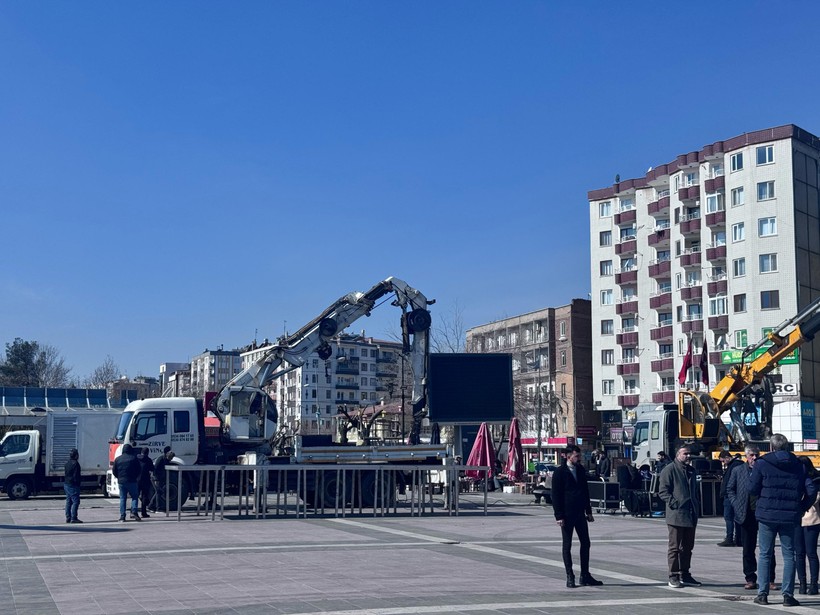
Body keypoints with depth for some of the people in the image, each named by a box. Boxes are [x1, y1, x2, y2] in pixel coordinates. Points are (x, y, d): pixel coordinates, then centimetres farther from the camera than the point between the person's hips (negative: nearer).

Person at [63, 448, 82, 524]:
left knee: (68, 502, 12)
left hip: (66, 484, 10)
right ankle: (73, 518, -12)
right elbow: (76, 475, -18)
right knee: (75, 501, -8)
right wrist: (77, 483, -14)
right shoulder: (75, 463, -15)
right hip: (73, 485, -10)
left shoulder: (67, 463, 14)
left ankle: (68, 518, 12)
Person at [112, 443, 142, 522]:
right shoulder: (134, 458, -2)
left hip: (121, 481, 3)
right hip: (132, 481, -3)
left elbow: (114, 471, 8)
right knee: (134, 497, 5)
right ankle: (134, 512, -12)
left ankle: (122, 515, 2)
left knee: (122, 498, 7)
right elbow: (138, 470, 0)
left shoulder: (117, 459, 6)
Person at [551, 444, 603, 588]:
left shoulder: (581, 470, 9)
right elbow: (555, 495, -10)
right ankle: (570, 577, 9)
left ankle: (585, 576, 15)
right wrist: (559, 516, -15)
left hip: (580, 514, 6)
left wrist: (588, 511, 13)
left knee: (585, 543, 7)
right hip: (567, 515, -6)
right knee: (567, 545, 2)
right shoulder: (559, 472, -9)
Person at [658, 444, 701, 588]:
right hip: (676, 515, -7)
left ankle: (685, 575, 20)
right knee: (675, 547, -3)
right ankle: (673, 576, 1)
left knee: (687, 547, 12)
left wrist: (697, 508, 16)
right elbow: (663, 491, -11)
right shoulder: (669, 470, -6)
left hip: (691, 515, 7)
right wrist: (674, 503, -19)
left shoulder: (692, 471, 18)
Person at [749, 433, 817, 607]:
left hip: (767, 515, -1)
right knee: (789, 555, 9)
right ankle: (787, 594, 6)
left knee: (765, 555, 8)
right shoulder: (798, 465, 4)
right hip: (789, 517, 1)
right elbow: (811, 490, -1)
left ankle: (762, 594, 7)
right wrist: (801, 508, 11)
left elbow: (752, 489, -6)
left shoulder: (762, 464, -4)